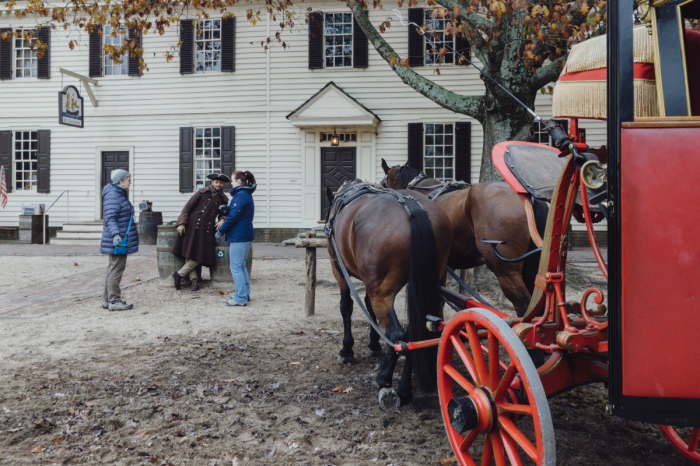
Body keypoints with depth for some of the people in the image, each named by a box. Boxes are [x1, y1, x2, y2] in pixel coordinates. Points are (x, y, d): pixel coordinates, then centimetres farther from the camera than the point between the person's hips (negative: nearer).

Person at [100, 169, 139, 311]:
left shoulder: (120, 194, 17)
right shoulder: (112, 195, -15)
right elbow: (110, 218, -25)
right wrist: (115, 234, -35)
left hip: (121, 239, 11)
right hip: (117, 241, -11)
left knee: (113, 269, 15)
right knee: (116, 269, -6)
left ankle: (107, 300, 23)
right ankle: (114, 301, 0)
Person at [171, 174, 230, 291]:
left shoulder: (223, 199, 10)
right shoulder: (202, 192, 2)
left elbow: (222, 214, 20)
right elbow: (188, 207, 1)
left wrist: (222, 220, -5)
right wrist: (181, 223, -7)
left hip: (207, 230, 3)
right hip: (192, 227, -2)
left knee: (200, 256, -5)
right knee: (189, 254, -3)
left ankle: (179, 274, 6)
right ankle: (194, 280, 6)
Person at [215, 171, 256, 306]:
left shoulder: (241, 195, -16)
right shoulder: (246, 194, 16)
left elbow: (233, 217, -19)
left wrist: (221, 231, -11)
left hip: (239, 236, -10)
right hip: (245, 235, 11)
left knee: (236, 267, -5)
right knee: (241, 266, 18)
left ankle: (240, 298, -2)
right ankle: (245, 294, 25)